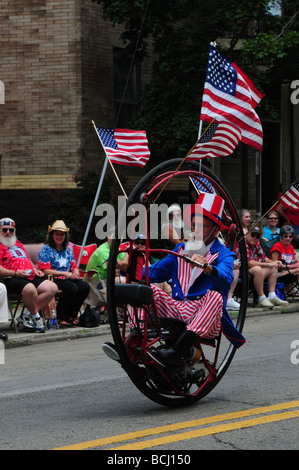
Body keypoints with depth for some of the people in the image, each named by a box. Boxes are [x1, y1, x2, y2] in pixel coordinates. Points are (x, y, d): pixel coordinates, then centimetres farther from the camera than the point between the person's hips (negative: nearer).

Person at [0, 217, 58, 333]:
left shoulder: (17, 243, 29)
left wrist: (35, 270, 16)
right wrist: (15, 273, -19)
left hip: (31, 276, 9)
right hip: (12, 279, -9)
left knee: (52, 288, -10)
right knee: (30, 289, -39)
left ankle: (26, 316, -13)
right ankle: (36, 317, -12)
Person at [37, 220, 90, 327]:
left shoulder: (67, 250, 21)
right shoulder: (46, 250, 0)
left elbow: (74, 267, 20)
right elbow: (45, 271, -10)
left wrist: (75, 273, -7)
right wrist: (65, 273, -14)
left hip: (67, 280, 6)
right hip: (53, 281, -6)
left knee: (85, 286, -22)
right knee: (71, 288, -34)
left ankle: (71, 316, -9)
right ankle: (59, 318, -19)